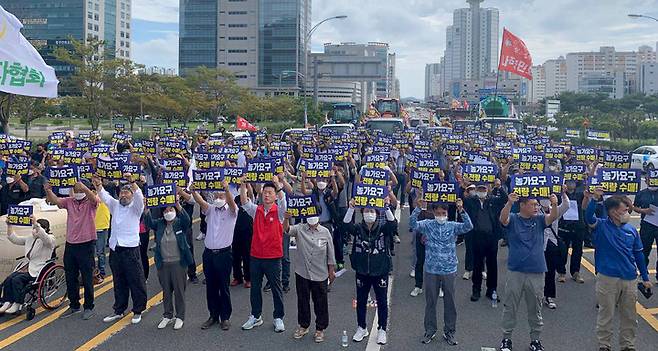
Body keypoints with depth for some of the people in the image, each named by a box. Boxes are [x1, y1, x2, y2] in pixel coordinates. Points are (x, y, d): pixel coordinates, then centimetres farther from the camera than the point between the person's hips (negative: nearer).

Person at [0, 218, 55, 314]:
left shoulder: (50, 239, -6)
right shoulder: (30, 239, 18)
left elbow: (45, 239, -30)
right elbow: (14, 239, 18)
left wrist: (36, 224, -41)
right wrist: (9, 226, 4)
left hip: (38, 271, -7)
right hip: (27, 267, 7)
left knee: (17, 279, -24)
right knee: (8, 279, -16)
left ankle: (17, 305, -16)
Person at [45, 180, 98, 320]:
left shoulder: (91, 202, -4)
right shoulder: (69, 201, 7)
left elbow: (94, 198, -27)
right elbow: (55, 200, -8)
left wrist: (83, 187, -45)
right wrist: (48, 191, -29)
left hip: (87, 245, -5)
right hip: (70, 244, 5)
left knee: (87, 278, 3)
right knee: (70, 278, 13)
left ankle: (89, 307, 15)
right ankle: (74, 306, 27)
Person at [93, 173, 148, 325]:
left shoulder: (135, 207, 1)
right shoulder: (115, 205, 15)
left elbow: (139, 196, -18)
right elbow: (104, 195, 3)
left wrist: (132, 182, -33)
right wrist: (98, 184, -15)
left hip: (130, 248, -5)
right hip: (114, 249, 5)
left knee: (136, 282, 0)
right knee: (119, 282, 14)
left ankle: (138, 311, 11)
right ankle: (119, 310, 25)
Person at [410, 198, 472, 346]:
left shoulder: (453, 226, -1)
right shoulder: (427, 225, -1)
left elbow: (468, 226, -17)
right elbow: (412, 223, -16)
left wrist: (461, 210, -29)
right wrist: (418, 208, -30)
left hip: (449, 270, 0)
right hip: (431, 270, 0)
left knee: (450, 302, 9)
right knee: (430, 302, 11)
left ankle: (449, 332, 24)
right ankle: (430, 330, 25)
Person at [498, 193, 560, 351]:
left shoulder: (539, 219, 4)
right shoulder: (513, 219, -3)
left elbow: (553, 217, -13)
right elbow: (503, 218, -24)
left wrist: (555, 205, -36)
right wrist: (509, 203, -43)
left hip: (536, 272, 2)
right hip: (515, 271, -2)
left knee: (535, 309, 13)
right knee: (510, 307, 8)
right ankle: (506, 338, 21)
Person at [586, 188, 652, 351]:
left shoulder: (631, 230, 5)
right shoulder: (601, 226, -6)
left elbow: (638, 255, 12)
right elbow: (589, 217, -28)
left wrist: (645, 278, 13)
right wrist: (594, 199, -42)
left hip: (629, 279, 4)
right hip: (607, 278, -4)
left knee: (629, 317, 15)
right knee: (606, 315, 7)